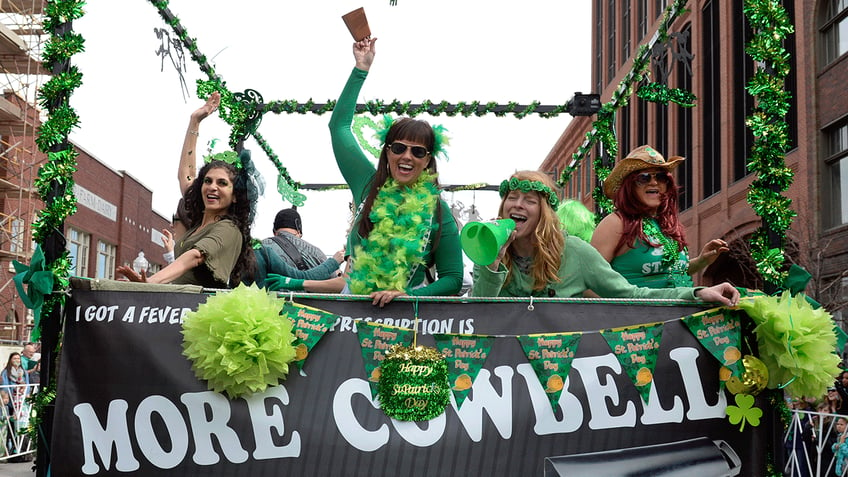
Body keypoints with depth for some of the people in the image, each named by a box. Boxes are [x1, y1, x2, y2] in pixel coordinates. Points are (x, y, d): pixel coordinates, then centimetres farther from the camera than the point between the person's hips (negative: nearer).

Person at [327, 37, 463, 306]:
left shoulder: (438, 211, 1)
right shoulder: (369, 185, 7)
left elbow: (453, 278, 4)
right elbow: (339, 125, 15)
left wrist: (409, 296, -12)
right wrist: (361, 69, 17)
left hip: (407, 312, -1)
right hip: (352, 305, 1)